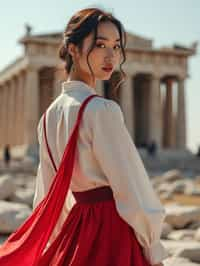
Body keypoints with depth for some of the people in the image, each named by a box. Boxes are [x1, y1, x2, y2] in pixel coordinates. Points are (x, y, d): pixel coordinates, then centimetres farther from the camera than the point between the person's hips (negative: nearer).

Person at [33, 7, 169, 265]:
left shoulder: (50, 115, 5)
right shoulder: (102, 110, -19)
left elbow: (46, 196, 11)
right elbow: (132, 190, -17)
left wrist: (60, 245, 20)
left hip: (78, 227, 8)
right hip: (116, 234, -7)